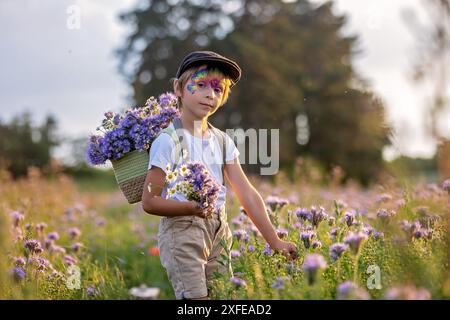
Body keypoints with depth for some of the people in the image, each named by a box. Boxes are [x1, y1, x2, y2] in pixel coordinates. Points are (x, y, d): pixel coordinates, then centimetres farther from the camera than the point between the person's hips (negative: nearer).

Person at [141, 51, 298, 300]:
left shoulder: (222, 141, 7)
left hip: (219, 232, 6)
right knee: (195, 297, -11)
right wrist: (192, 208, -25)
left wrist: (274, 242, -2)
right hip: (182, 232, -6)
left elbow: (247, 194, 3)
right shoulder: (168, 141, -11)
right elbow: (149, 202, -10)